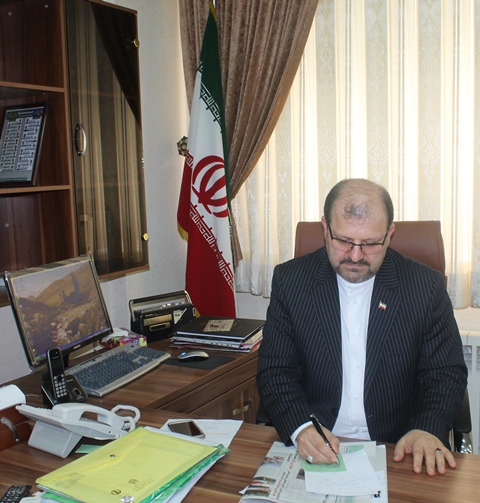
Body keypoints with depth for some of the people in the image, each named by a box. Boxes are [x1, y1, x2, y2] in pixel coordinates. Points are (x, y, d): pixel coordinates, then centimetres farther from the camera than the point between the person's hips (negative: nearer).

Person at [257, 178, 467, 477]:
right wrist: (302, 427, -20)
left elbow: (447, 374, 2)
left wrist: (428, 430, -17)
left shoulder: (426, 286, -1)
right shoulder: (291, 280, -1)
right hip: (313, 451, 0)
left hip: (398, 452, 1)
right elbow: (275, 372, -2)